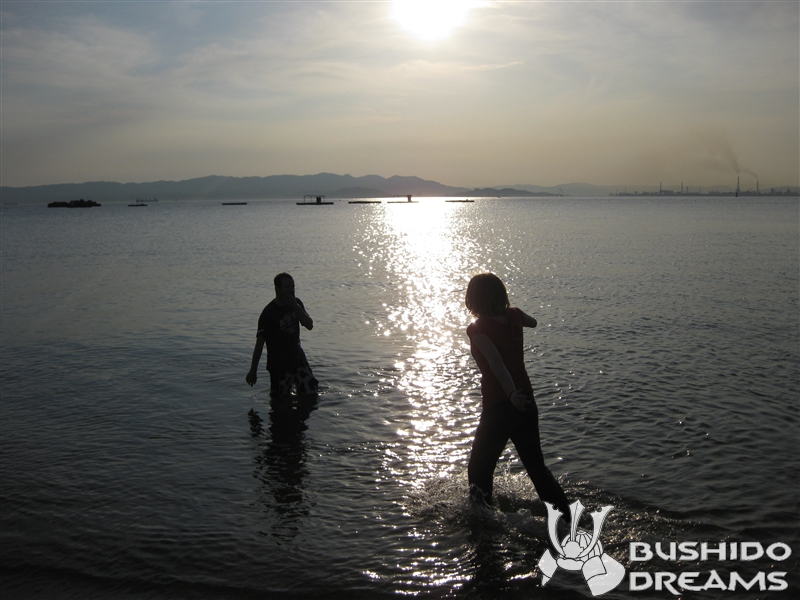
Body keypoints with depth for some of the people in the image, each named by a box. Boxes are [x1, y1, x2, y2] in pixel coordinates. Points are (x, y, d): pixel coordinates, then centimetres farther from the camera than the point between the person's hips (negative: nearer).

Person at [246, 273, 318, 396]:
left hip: (298, 358, 6)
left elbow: (309, 325, -7)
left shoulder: (296, 303, 2)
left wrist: (295, 306, -20)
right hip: (279, 364, -5)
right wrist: (253, 371, -16)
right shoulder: (268, 313, -17)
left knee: (311, 394, 8)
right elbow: (259, 343, -16)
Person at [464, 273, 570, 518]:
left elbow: (496, 362, -30)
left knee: (479, 470, 12)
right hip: (526, 402, 6)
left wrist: (512, 394, -41)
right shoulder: (514, 316, 1)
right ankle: (567, 516, 18)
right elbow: (533, 322, 25)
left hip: (498, 407, -6)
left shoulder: (478, 329, -15)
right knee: (536, 464, 18)